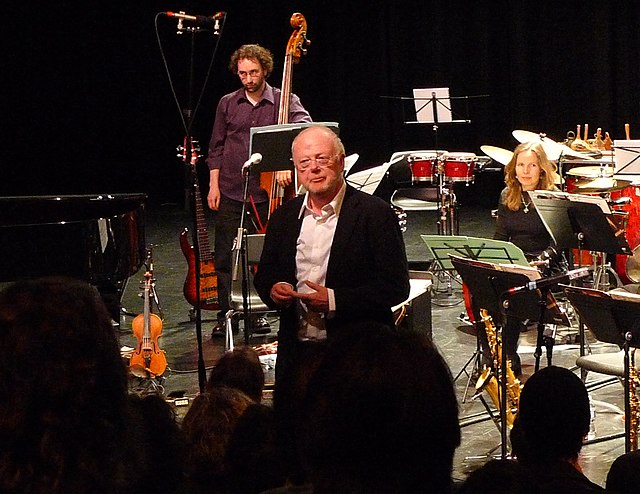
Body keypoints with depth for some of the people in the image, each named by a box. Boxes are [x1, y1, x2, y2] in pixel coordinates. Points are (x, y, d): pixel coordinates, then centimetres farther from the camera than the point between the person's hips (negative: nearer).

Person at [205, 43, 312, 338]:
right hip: (230, 192, 2)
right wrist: (214, 185, 4)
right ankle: (224, 315, 8)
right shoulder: (227, 104, 7)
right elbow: (216, 148, 12)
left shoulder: (284, 101, -1)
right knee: (224, 257, 1)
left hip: (265, 192, -1)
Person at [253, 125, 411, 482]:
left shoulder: (375, 214, -7)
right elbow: (265, 273, 20)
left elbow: (396, 286, -11)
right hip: (298, 355, 5)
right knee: (290, 448, 8)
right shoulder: (285, 217, 10)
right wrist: (272, 289, -4)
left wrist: (335, 299, -20)